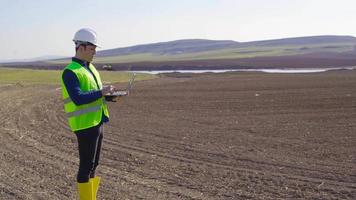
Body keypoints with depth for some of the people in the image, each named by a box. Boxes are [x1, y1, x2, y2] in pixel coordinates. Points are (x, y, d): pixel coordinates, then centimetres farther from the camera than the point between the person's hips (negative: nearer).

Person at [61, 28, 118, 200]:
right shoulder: (70, 72, -15)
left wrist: (111, 95, 2)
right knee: (86, 166, -2)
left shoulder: (90, 68, 14)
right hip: (84, 125, -9)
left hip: (97, 122, 9)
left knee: (93, 164, 16)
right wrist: (102, 92, -21)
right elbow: (78, 98, -26)